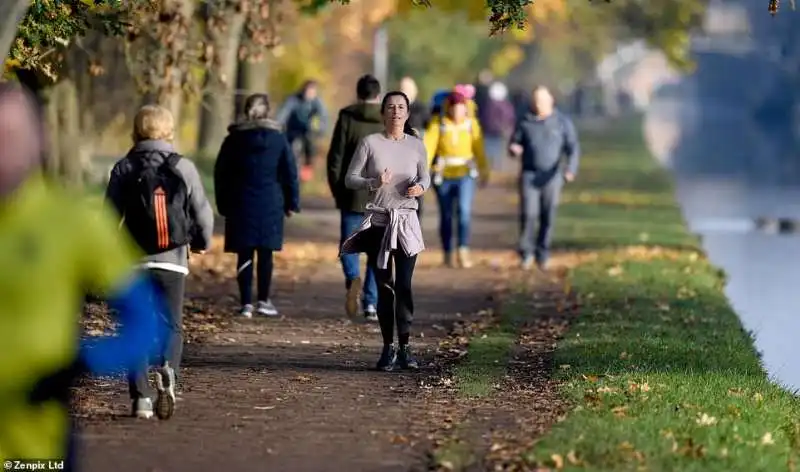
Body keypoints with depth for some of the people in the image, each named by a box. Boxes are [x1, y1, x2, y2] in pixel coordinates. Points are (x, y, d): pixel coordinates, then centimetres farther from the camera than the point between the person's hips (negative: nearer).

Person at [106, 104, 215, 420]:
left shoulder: (123, 169, 1)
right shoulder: (183, 168, 0)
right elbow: (202, 212, 4)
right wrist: (202, 242, 23)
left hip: (135, 261, 0)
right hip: (173, 261, 0)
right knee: (171, 326, 8)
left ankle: (141, 396, -2)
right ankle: (167, 371, -22)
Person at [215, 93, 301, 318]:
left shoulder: (233, 139, 3)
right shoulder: (278, 139, 0)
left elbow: (221, 174, 6)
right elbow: (290, 173, 0)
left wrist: (224, 205, 12)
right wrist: (291, 202, 7)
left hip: (241, 206, 1)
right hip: (270, 205, -1)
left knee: (244, 255, 2)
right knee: (265, 254, 6)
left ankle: (246, 303, -3)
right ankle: (264, 301, 6)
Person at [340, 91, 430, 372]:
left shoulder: (416, 146, 4)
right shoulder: (370, 143, -2)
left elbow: (425, 177, 17)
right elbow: (350, 179, 0)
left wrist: (420, 187, -6)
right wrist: (375, 183, -18)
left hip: (406, 221, 1)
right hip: (378, 221, -1)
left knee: (404, 285, -6)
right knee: (384, 286, 1)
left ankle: (404, 347, -2)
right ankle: (388, 347, 7)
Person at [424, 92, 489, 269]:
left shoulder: (471, 124, -2)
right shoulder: (438, 123, -7)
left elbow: (478, 148, 6)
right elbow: (429, 146, -14)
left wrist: (484, 171, 13)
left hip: (465, 174, 0)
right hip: (443, 176, 0)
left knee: (464, 210, -18)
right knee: (446, 216, 9)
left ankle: (463, 252, -23)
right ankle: (447, 254, 23)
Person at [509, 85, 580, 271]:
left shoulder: (563, 122, -1)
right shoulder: (524, 122, 2)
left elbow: (573, 148, -5)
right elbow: (514, 144, 8)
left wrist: (571, 168, -24)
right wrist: (514, 148, -18)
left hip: (551, 177, 0)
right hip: (529, 176, 0)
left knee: (548, 217, 2)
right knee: (528, 214, -13)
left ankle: (542, 255, 15)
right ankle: (527, 253, 0)